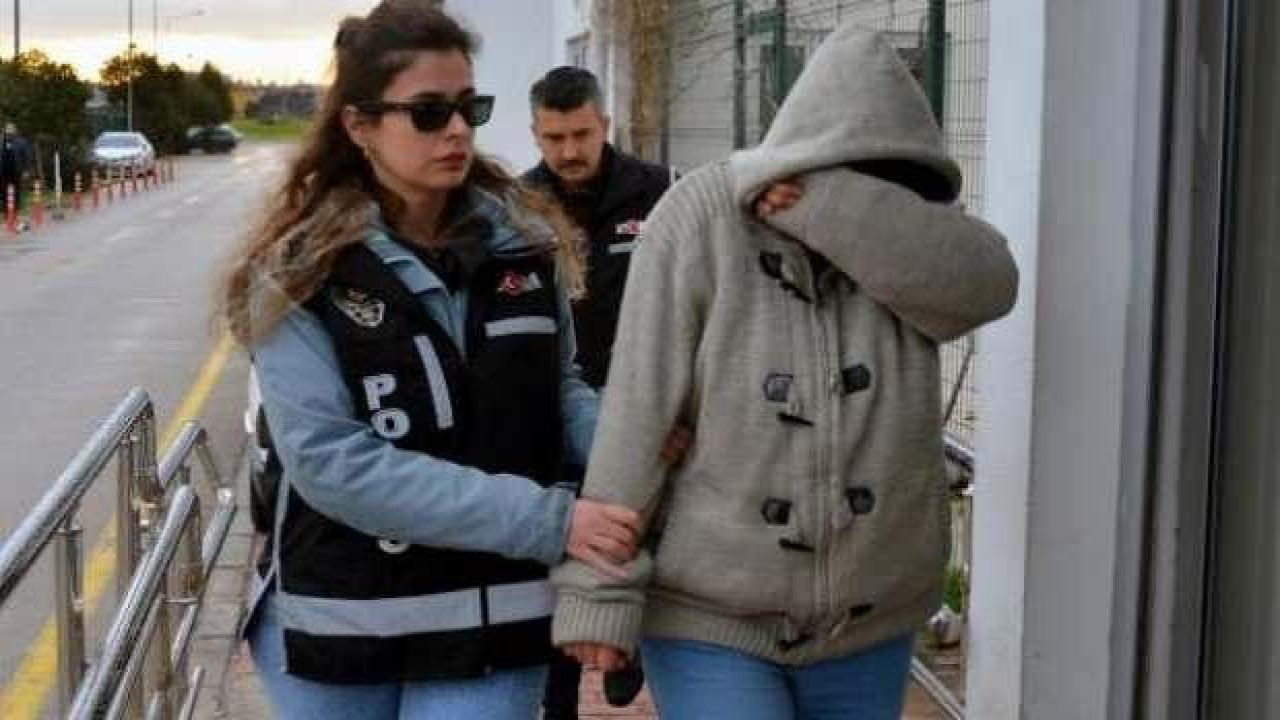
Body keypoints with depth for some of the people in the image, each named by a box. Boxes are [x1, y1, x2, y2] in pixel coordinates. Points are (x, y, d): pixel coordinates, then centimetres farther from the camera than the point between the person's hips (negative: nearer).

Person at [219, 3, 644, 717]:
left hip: (492, 625, 2)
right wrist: (546, 520, -24)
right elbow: (331, 461, -19)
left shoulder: (526, 240, -1)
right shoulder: (297, 271, -10)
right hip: (338, 624, -1)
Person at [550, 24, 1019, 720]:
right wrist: (600, 586, -16)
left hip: (868, 624, 4)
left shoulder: (907, 217, -3)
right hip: (709, 619, -4)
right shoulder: (703, 216, -14)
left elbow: (983, 283, -23)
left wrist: (821, 200, -29)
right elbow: (635, 414, -15)